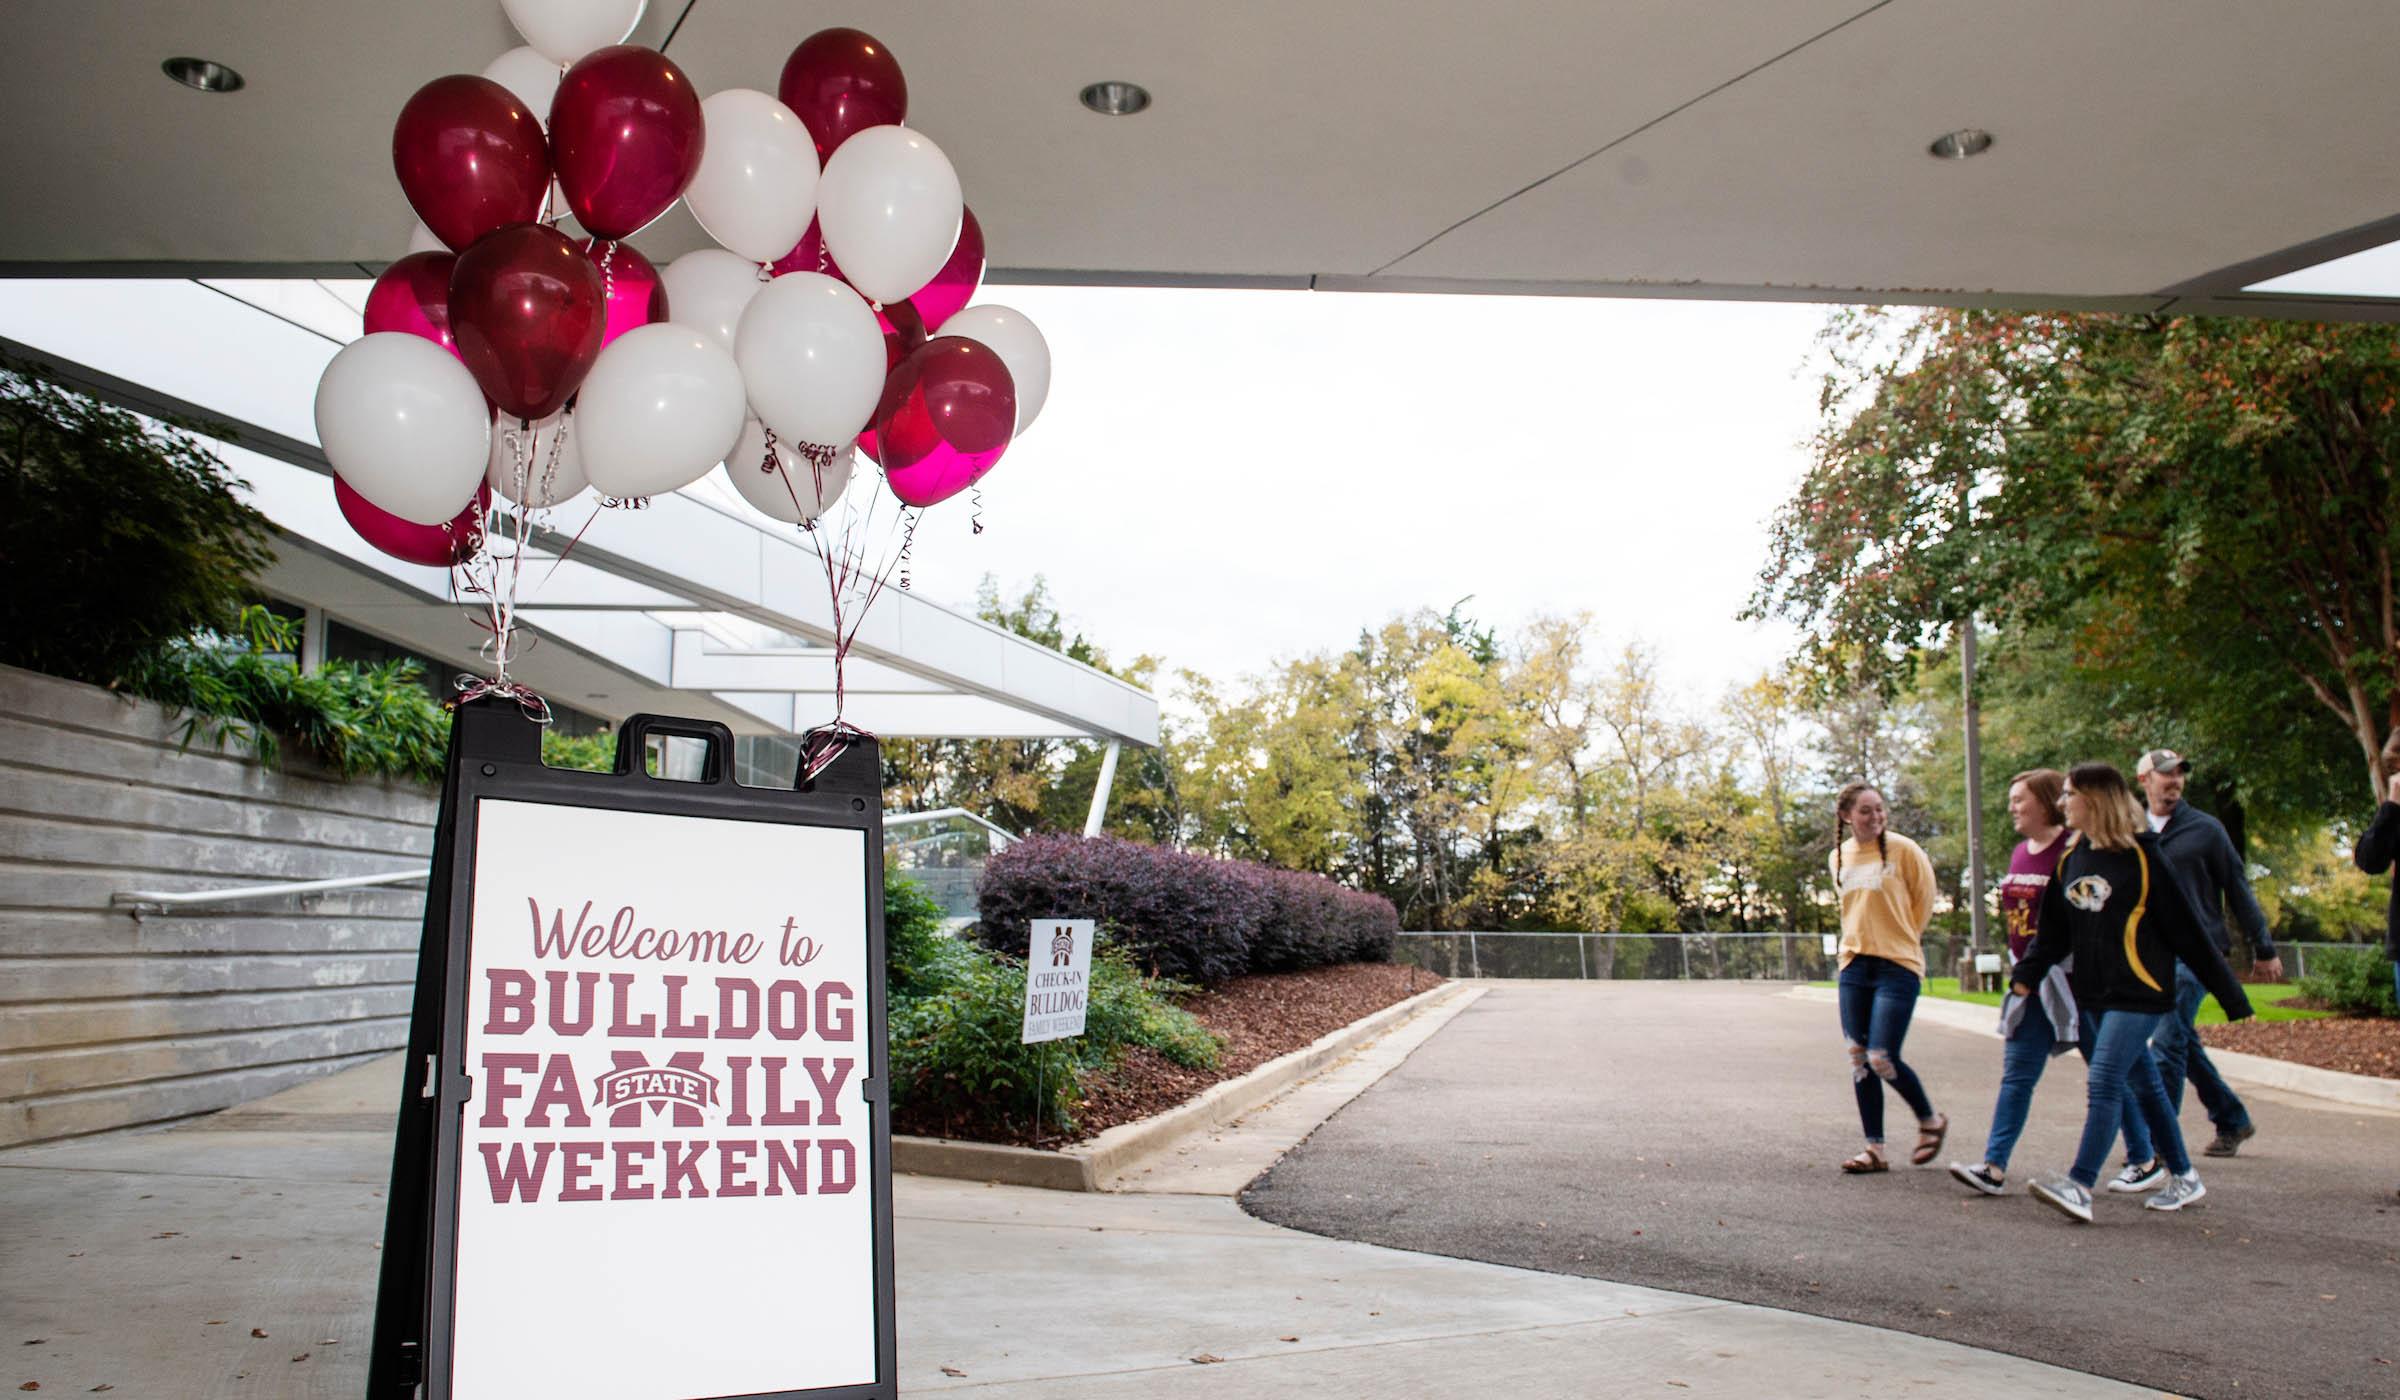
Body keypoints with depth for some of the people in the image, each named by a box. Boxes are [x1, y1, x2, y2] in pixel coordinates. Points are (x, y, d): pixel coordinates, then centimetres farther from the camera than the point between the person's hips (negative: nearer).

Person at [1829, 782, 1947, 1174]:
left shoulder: (1903, 849, -8)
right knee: (1858, 1060, 4)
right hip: (1854, 965, 5)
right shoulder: (1839, 857, 8)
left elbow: (1924, 898, 4)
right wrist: (1862, 940, 13)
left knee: (1882, 1059, -11)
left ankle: (1930, 1122, 16)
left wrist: (1904, 937, 10)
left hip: (1897, 965, -5)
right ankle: (1875, 1148, 13)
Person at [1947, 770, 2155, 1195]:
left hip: (2072, 978, -8)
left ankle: (2148, 1161, 20)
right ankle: (1994, 1167, 1)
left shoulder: (2073, 851, -13)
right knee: (2017, 1075, 3)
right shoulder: (2020, 853, 12)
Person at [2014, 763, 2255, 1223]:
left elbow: (2186, 930, -8)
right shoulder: (2071, 858, 9)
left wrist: (2230, 994, -5)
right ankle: (2184, 1177, 27)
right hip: (2093, 994, 7)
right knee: (2143, 1085, 15)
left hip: (2138, 995, -7)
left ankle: (2080, 1187, -18)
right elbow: (2054, 930, 12)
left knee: (2104, 1084, -14)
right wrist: (2026, 976, -1)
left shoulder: (2141, 858, -10)